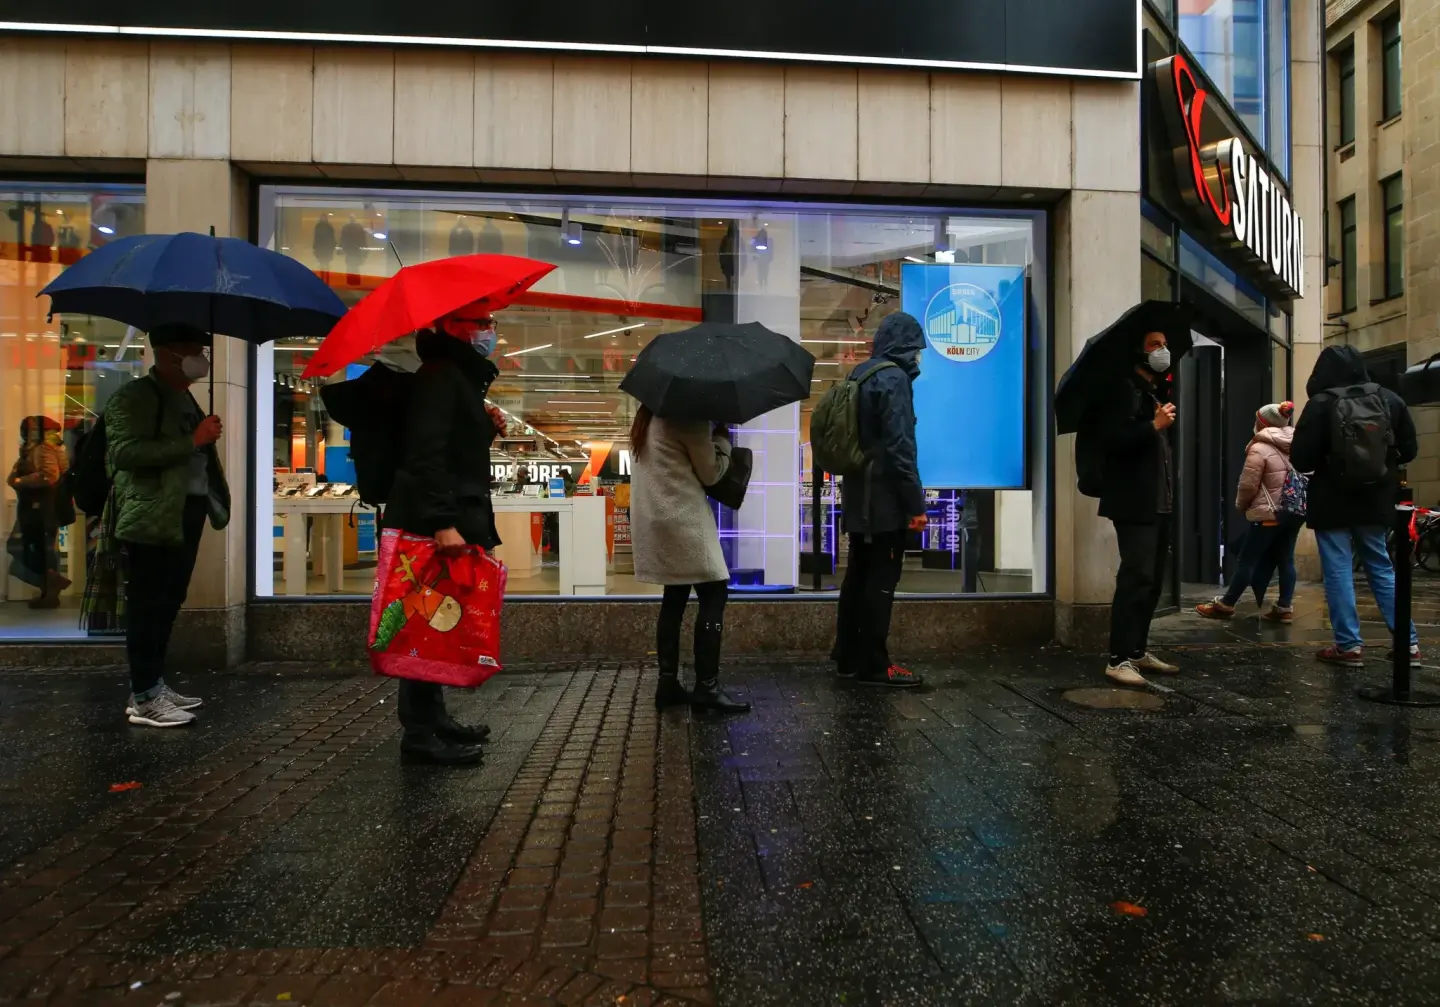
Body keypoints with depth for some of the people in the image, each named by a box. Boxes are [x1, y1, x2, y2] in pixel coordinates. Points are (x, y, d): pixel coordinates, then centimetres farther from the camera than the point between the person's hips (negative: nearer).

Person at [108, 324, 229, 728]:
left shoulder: (184, 398, 20)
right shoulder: (133, 397, -9)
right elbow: (125, 452, -22)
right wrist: (192, 440, -23)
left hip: (187, 513, 9)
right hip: (152, 518, -9)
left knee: (168, 604, 13)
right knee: (148, 608, -5)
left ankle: (154, 686, 21)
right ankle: (144, 699, 1)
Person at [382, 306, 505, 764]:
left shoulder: (461, 377, 20)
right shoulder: (441, 374, -12)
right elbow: (426, 453, -24)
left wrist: (486, 429, 8)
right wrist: (442, 522, -31)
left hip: (455, 517, 11)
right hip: (434, 525, -11)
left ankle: (433, 718, 25)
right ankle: (420, 733, 2)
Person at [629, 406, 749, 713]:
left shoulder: (647, 416, 16)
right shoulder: (690, 416, -10)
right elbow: (710, 473, -5)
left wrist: (710, 435, 12)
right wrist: (722, 437, 9)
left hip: (651, 519, 9)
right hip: (682, 518, -9)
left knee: (675, 597, 11)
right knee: (713, 594, -4)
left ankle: (667, 683, 11)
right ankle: (707, 686, -7)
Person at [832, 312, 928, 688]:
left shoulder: (859, 375, 12)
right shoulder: (894, 378, -14)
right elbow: (900, 446, -19)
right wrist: (916, 503, -17)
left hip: (859, 495, 9)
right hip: (885, 498, -9)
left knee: (858, 574, 13)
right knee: (881, 579, -3)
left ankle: (848, 657, 20)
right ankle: (873, 664, 3)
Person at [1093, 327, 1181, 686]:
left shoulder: (1157, 392, 22)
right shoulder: (1123, 388, -8)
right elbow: (1111, 439, -22)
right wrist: (1153, 425, -23)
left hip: (1159, 503, 10)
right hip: (1135, 503, -10)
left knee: (1153, 580, 12)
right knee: (1136, 578, -13)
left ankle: (1138, 650, 20)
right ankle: (1119, 659, -9)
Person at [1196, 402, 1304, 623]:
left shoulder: (1260, 449, -13)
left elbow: (1248, 485, -12)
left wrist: (1241, 505, 5)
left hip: (1269, 514, -7)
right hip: (1295, 510, 7)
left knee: (1247, 560, 0)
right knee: (1285, 559, 11)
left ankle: (1225, 604, 7)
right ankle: (1285, 607, 12)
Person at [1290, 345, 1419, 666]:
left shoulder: (1320, 404, -13)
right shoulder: (1389, 399, 2)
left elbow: (1301, 459, -14)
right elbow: (1409, 450, 7)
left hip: (1332, 503, -5)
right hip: (1375, 501, 5)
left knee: (1338, 572, 1)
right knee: (1382, 568, 15)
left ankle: (1349, 645, 1)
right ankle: (1408, 641, 16)